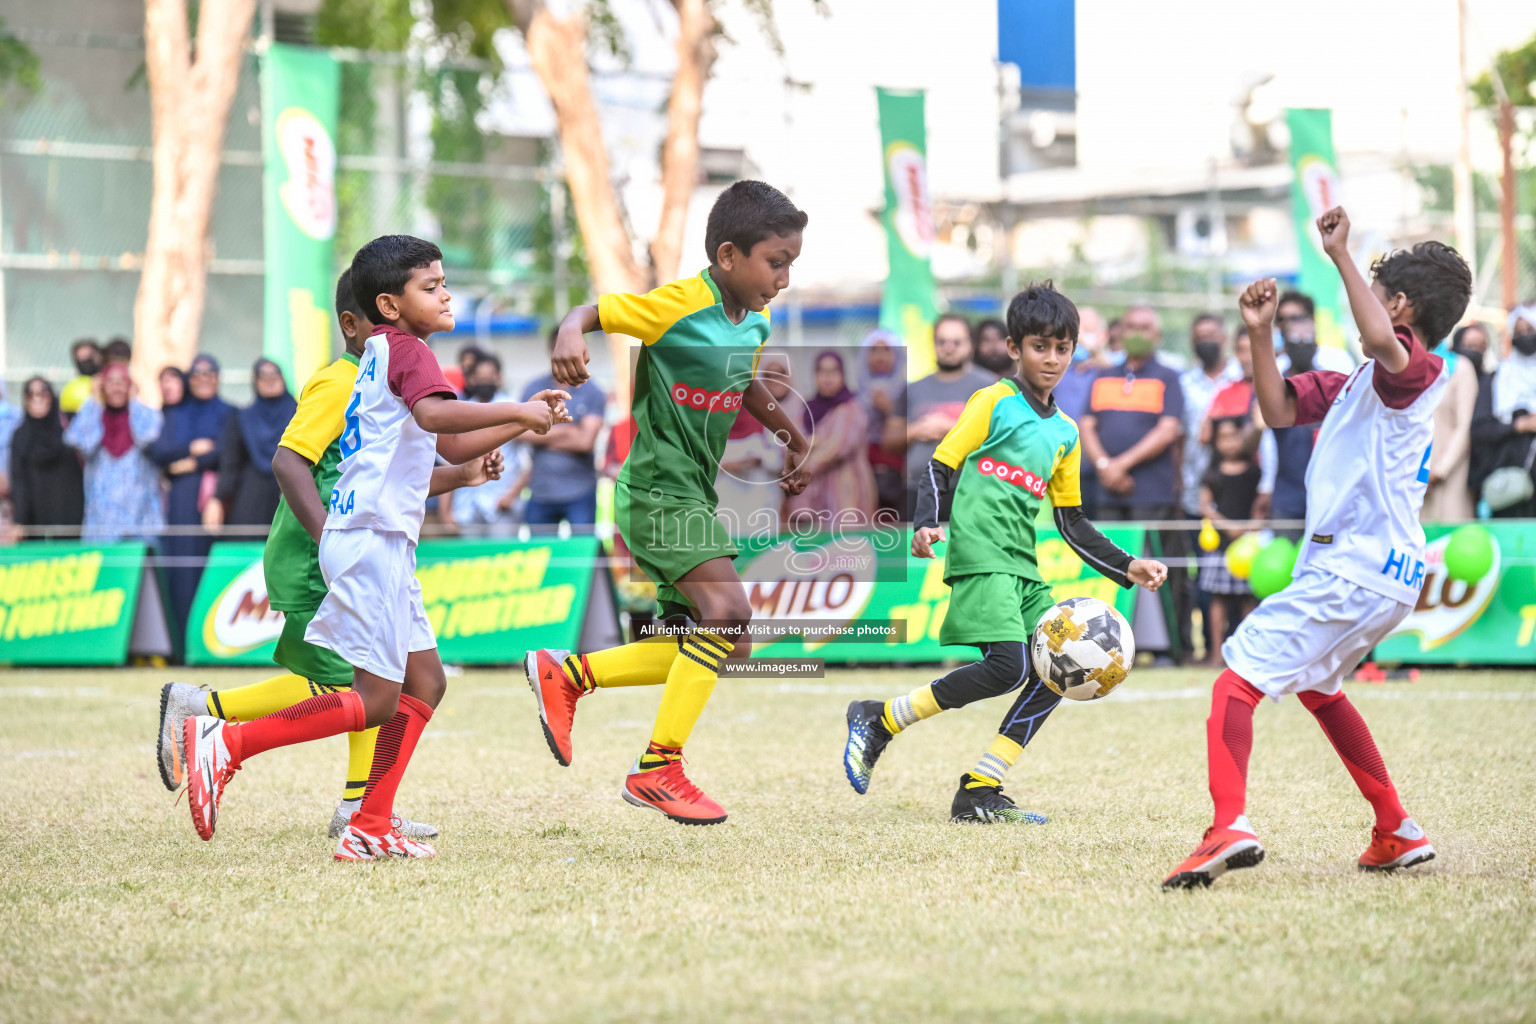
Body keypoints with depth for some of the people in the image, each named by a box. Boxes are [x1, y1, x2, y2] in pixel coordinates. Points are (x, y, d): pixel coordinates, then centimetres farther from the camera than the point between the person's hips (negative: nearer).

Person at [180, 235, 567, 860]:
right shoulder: (405, 348, -8)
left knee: (424, 682, 12)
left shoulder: (383, 355, 22)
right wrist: (515, 410, -21)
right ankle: (226, 743, -13)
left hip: (381, 546, 10)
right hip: (371, 541, -10)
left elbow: (452, 447, 30)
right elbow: (434, 414, -30)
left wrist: (522, 423, 21)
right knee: (376, 701, -10)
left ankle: (370, 829, 9)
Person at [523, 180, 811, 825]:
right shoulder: (676, 306, -15)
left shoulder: (754, 326, 9)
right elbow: (588, 313, -14)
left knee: (720, 646, 9)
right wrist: (570, 338, -35)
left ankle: (566, 674, 19)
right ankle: (658, 770, -16)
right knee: (727, 610, -23)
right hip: (657, 488, -9)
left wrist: (794, 437, 26)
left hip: (695, 495, 9)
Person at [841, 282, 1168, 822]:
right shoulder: (995, 402, 0)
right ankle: (879, 721, -8)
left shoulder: (1064, 433, 19)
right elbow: (940, 467, -4)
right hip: (980, 555, -8)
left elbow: (1071, 523, 24)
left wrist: (1127, 568, 16)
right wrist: (926, 525, -21)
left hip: (1022, 565, 8)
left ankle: (980, 792, 0)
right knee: (1007, 667, -22)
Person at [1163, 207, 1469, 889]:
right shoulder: (1358, 383, 19)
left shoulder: (1417, 373, -12)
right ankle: (1397, 834, 33)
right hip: (1380, 573, 11)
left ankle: (1230, 826, -34)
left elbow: (1383, 342, -37)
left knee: (1237, 679, -17)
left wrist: (1340, 255, -33)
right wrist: (1261, 334, 9)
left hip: (1354, 571, -11)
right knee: (1314, 686, 31)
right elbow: (1280, 409, 22)